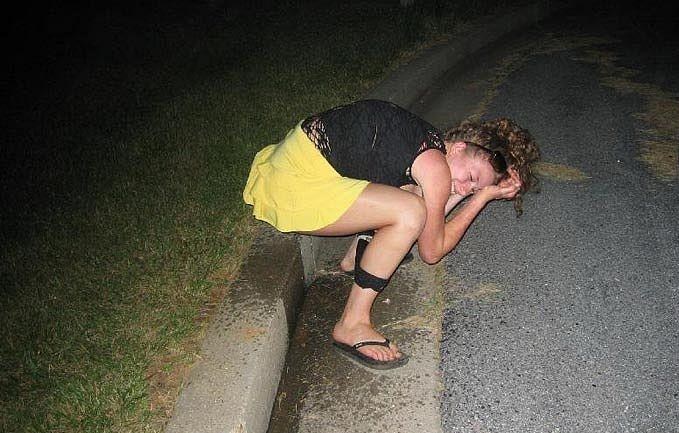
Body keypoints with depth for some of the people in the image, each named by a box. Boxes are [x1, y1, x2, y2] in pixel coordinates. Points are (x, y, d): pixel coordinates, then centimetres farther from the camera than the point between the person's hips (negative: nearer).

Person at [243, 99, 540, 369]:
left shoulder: (426, 144, 11)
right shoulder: (435, 167, -15)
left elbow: (430, 222, 15)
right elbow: (431, 251, -3)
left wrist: (474, 192, 9)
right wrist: (483, 197, 0)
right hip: (294, 187, -10)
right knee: (409, 212, -20)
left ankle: (357, 257, 21)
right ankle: (351, 326, -10)